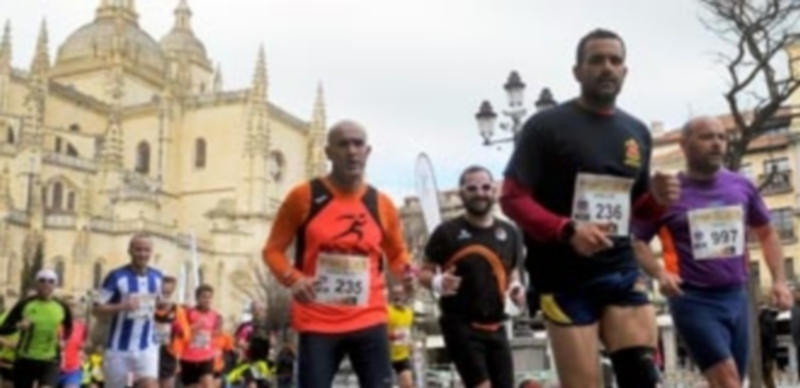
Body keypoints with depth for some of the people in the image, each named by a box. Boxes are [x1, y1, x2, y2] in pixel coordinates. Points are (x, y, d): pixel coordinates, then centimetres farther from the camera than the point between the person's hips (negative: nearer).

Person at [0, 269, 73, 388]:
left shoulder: (62, 307, -1)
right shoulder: (24, 305, -6)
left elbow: (68, 330, 19)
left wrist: (62, 339, 3)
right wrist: (18, 326, -25)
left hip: (50, 361, -1)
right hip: (25, 360, 1)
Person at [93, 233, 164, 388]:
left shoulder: (157, 277, 3)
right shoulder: (116, 276, -11)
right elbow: (97, 309, -10)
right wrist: (121, 307, -27)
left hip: (147, 347, 3)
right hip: (119, 347, -2)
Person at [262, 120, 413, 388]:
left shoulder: (381, 204, 5)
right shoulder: (304, 197, -2)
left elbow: (396, 253, 19)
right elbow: (273, 249, 4)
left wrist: (406, 272, -4)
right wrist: (292, 277, -16)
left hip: (369, 321, 2)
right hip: (317, 323, -2)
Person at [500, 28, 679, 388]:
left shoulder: (637, 132, 14)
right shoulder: (546, 126, -4)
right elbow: (512, 198, -8)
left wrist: (657, 198, -2)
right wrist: (567, 231, -24)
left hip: (621, 270, 5)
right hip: (565, 277, -5)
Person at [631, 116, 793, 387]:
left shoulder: (742, 186, 8)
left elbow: (766, 233, 20)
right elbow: (636, 242, -1)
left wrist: (779, 280, 8)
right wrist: (659, 273, -19)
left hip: (736, 297, 5)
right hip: (694, 301, -5)